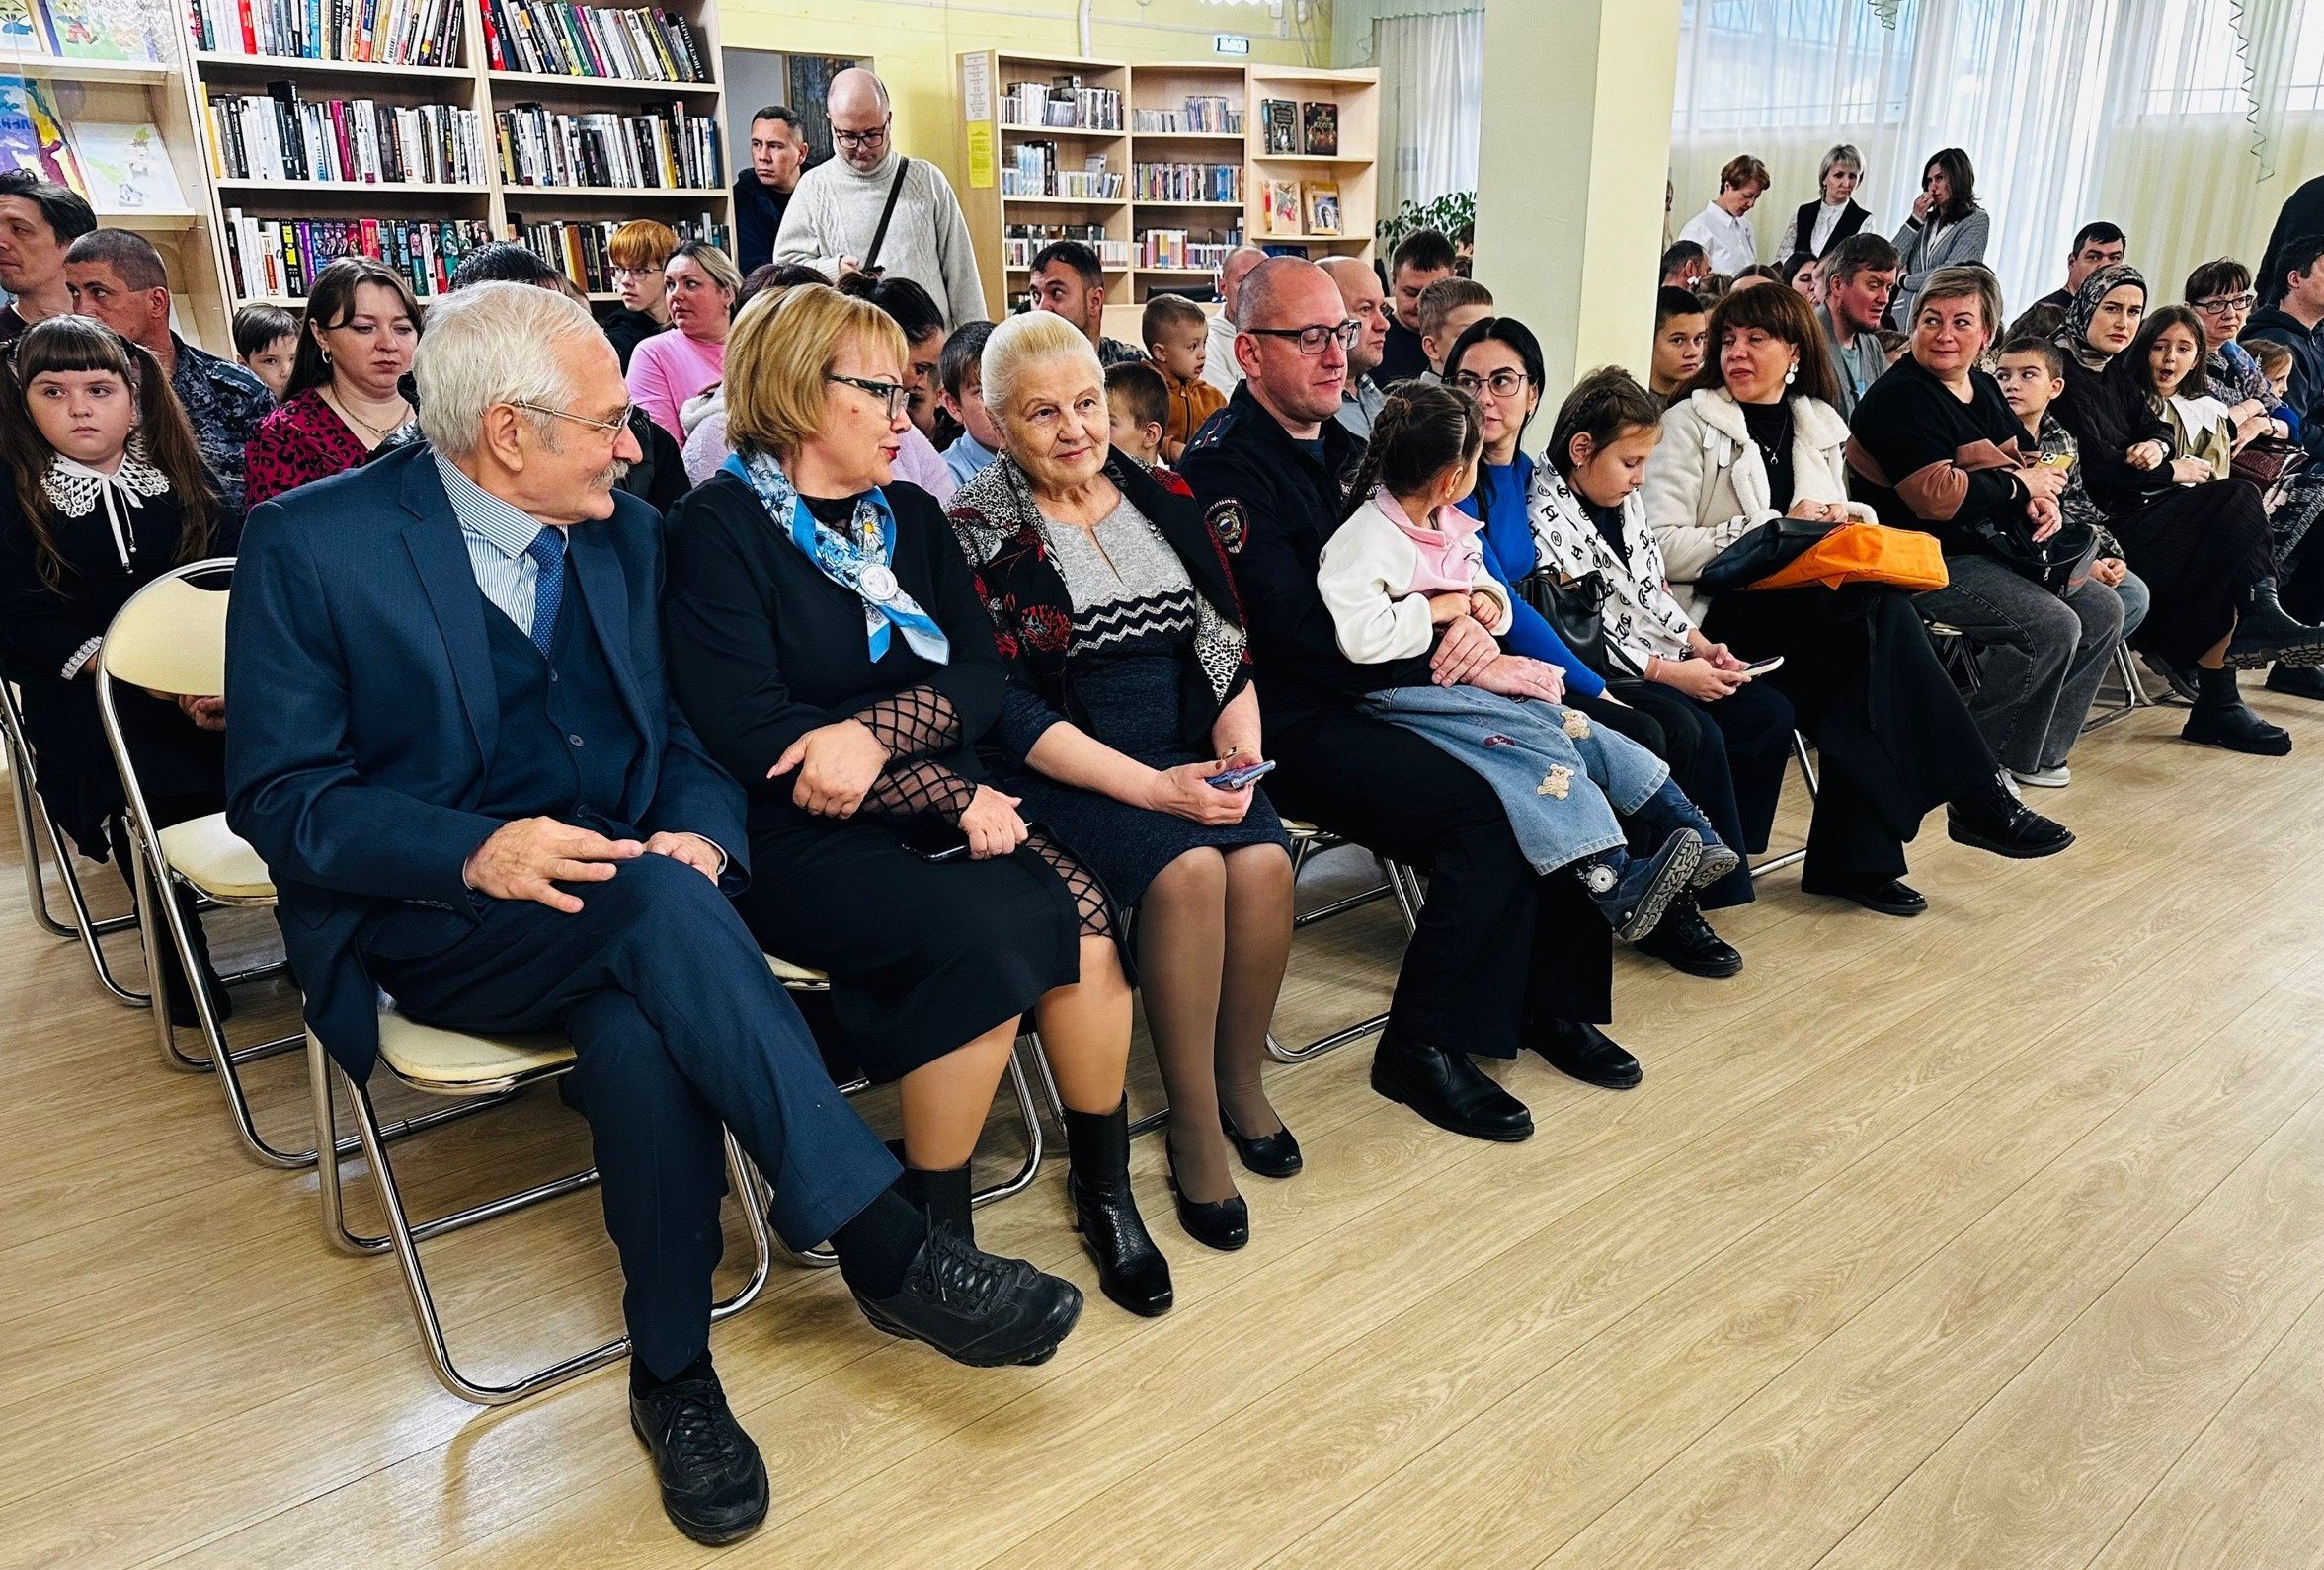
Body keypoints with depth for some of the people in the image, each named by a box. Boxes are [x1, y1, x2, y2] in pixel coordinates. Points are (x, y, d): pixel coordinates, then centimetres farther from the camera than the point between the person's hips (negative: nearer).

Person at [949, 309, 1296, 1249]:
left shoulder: (1162, 503, 11)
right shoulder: (977, 532, -4)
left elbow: (1227, 646, 11)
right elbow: (1006, 710, -12)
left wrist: (1239, 753, -8)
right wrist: (1150, 788, -19)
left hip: (1187, 748, 5)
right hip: (1062, 771, -4)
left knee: (1263, 861, -23)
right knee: (1186, 868, -29)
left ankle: (1242, 1083, 2)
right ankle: (1194, 1129, -12)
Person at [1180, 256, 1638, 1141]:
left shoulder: (1336, 445, 17)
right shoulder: (1225, 465, -11)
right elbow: (1294, 631, -20)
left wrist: (1466, 622, -5)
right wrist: (1452, 668, -17)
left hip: (1372, 695, 8)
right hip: (1291, 726, -8)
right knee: (1488, 816, -25)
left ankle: (1553, 1001, 10)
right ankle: (1423, 1047, -8)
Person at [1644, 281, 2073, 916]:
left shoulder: (1819, 426, 19)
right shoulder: (1691, 421, 2)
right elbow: (1663, 547, -9)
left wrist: (1848, 520, 2)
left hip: (1814, 602, 5)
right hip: (1724, 610, -5)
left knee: (1867, 652, -29)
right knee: (1884, 609, -29)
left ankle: (1854, 857, -24)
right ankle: (1976, 799, -22)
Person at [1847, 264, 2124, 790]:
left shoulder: (1985, 390, 15)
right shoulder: (1902, 397, -15)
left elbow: (2017, 463, 19)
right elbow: (1937, 495, -24)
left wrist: (2041, 502, -4)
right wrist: (2019, 486, -11)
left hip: (1990, 549, 10)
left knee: (2102, 610, 9)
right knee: (2050, 628, -22)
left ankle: (2035, 750, 16)